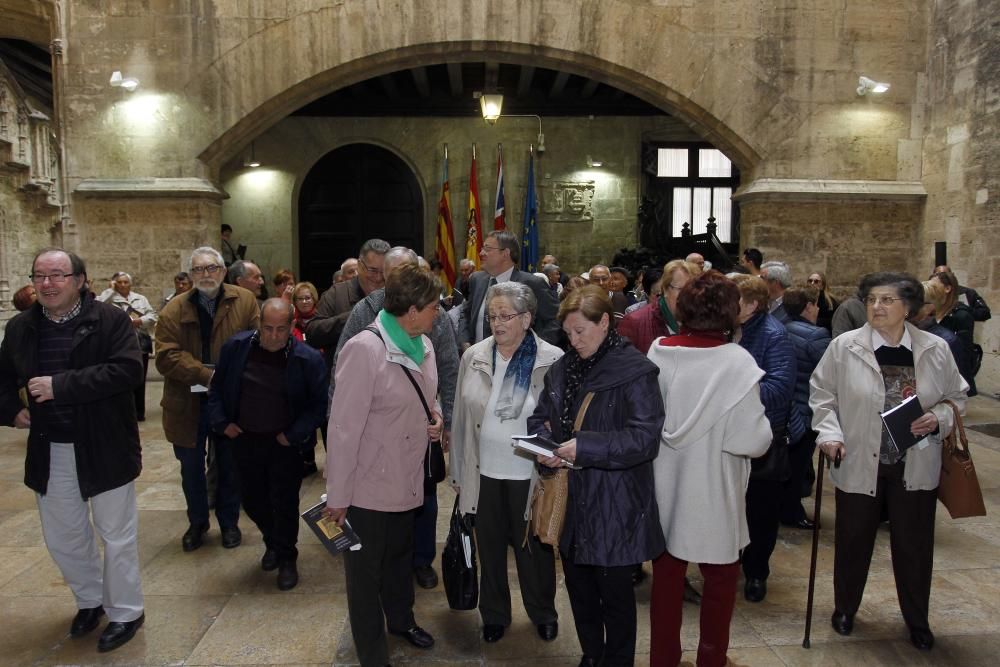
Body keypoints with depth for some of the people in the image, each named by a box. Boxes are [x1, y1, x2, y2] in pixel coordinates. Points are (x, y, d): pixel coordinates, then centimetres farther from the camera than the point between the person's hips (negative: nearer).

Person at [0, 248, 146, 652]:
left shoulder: (110, 320, -11)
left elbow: (127, 370, -25)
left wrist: (60, 385, -26)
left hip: (103, 448, -5)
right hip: (50, 452, 5)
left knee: (117, 534, 8)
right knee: (62, 538, 18)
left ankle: (125, 612, 26)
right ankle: (90, 600, 42)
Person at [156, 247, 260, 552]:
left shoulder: (245, 301, -4)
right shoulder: (175, 310, -4)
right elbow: (166, 356, -13)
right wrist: (207, 375, -24)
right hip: (187, 403, 1)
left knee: (229, 467, 14)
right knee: (191, 468, 15)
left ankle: (229, 522, 33)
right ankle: (197, 522, 36)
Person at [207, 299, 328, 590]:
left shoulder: (308, 359, -17)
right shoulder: (236, 347, -8)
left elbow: (318, 404, -9)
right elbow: (217, 388, 6)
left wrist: (295, 435, -14)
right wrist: (221, 423, -2)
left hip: (285, 443, -3)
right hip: (244, 439, 4)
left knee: (284, 503, 4)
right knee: (252, 500, 16)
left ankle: (286, 558, 26)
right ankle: (272, 542, 44)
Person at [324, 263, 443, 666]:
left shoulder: (422, 345, 2)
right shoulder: (364, 349, -22)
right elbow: (344, 428, -20)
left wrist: (435, 416, -2)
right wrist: (338, 496, -17)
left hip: (407, 480, 7)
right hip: (369, 486, -7)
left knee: (401, 558, 26)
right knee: (366, 572, 11)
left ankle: (401, 620, 50)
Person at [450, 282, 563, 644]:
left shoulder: (553, 361, -12)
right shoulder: (473, 357, -2)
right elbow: (461, 419, 4)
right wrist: (458, 472, 8)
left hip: (531, 476, -2)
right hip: (484, 474, 3)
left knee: (534, 549, 15)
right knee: (490, 548, 18)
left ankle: (543, 613, 40)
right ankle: (494, 615, 40)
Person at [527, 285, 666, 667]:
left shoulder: (634, 371, -14)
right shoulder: (563, 368, 7)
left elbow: (646, 438, -19)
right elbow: (540, 418, 14)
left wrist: (585, 447, -25)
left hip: (614, 506, -6)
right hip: (571, 502, 6)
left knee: (615, 594, 10)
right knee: (579, 589, 20)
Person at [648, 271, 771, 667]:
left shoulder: (659, 353, -9)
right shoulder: (736, 361, -18)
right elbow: (749, 440, -17)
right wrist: (763, 427, 2)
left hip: (666, 487, 3)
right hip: (712, 490, -3)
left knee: (667, 574, 19)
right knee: (720, 577, 20)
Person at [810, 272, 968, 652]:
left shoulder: (936, 350, -4)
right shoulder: (844, 347, -9)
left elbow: (956, 397, 8)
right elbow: (822, 394, -1)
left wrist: (938, 418, -12)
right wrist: (829, 432, -14)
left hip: (916, 466, 1)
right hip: (859, 463, -1)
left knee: (914, 544, 13)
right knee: (853, 540, 14)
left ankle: (917, 620, 36)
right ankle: (845, 608, 38)